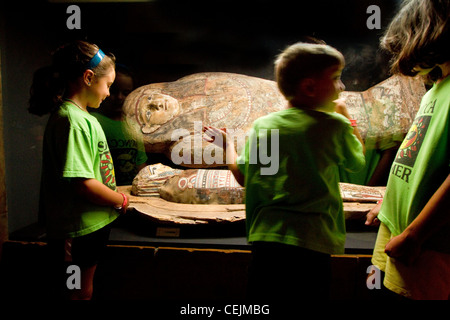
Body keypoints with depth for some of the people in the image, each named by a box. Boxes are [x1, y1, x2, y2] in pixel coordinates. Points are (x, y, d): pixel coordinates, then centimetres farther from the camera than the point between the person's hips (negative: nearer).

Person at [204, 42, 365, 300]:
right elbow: (358, 161, 14)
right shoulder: (336, 126, -4)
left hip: (266, 239, 3)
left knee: (263, 296, 17)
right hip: (312, 242, -2)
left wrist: (227, 142, 28)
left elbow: (242, 175, 11)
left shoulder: (262, 126, 2)